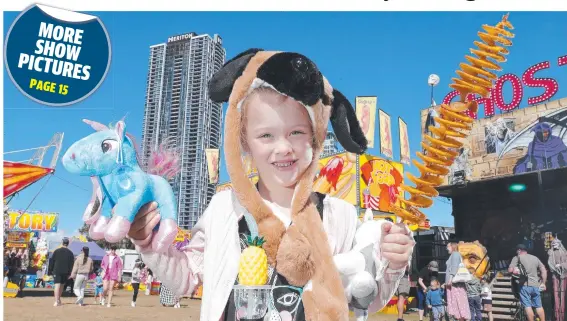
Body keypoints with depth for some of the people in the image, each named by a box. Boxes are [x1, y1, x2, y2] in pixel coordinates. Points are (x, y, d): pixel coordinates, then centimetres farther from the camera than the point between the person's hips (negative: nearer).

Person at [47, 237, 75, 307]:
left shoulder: (56, 251, 0)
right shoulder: (70, 253, 4)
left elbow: (51, 262, 0)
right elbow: (72, 264, 4)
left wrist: (49, 271, 6)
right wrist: (69, 273, 8)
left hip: (57, 271, -2)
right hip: (65, 272, 2)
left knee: (57, 285, -6)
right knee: (62, 286, 16)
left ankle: (56, 301, -16)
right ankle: (58, 300, 27)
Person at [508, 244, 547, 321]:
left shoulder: (517, 257, 2)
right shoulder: (535, 258, 17)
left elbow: (510, 270, -9)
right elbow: (544, 270, 13)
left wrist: (515, 271, 10)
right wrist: (543, 283, 17)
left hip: (525, 285, -5)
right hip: (536, 285, 5)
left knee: (528, 306, -3)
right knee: (539, 306, 13)